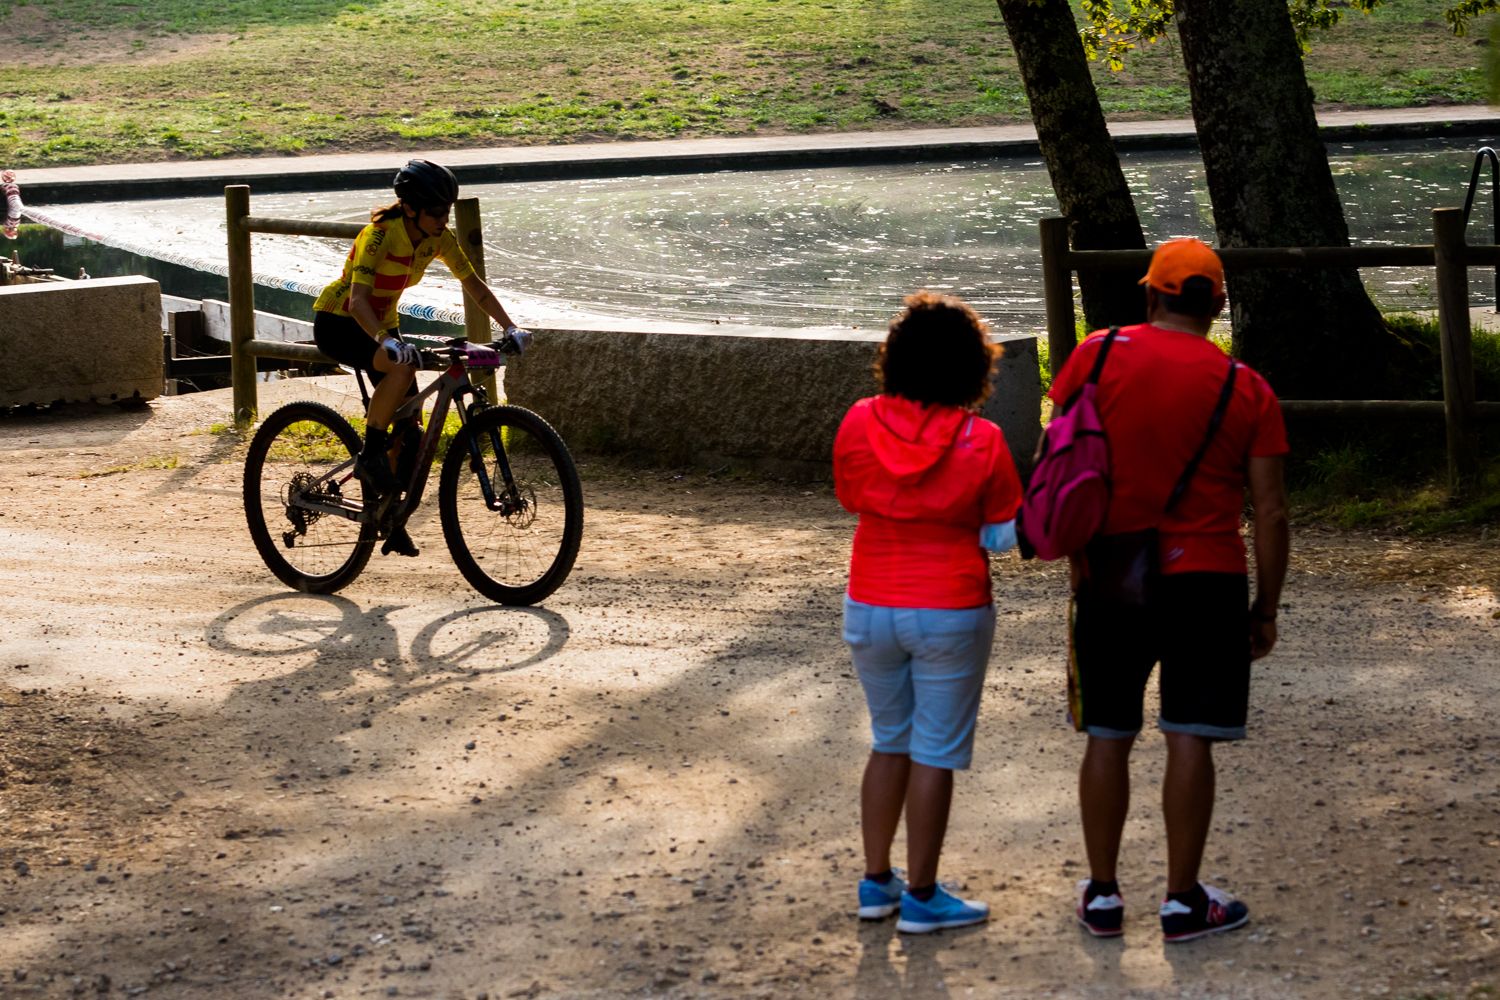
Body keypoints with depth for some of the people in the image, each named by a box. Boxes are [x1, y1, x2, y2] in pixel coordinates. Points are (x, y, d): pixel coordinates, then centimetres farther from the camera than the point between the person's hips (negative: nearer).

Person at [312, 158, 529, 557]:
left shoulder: (438, 239, -9)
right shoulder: (380, 236, -29)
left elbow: (474, 285, -1)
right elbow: (357, 301, -39)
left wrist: (510, 328, -14)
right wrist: (386, 342, -55)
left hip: (382, 324, 7)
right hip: (337, 324, -7)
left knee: (410, 432, -3)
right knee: (402, 365, -36)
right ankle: (369, 455, -20)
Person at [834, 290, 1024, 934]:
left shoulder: (859, 424, -7)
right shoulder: (980, 441, -14)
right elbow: (1003, 536, -5)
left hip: (870, 608, 3)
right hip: (950, 612, -3)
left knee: (889, 742, 19)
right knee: (935, 753, 6)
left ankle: (876, 882, 23)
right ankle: (920, 896, 10)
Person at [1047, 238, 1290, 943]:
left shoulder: (1098, 355, -2)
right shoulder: (1247, 389, -1)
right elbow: (1270, 511, -2)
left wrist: (1069, 552, 9)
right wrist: (1267, 608, 6)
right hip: (1205, 580, -1)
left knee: (1107, 738, 10)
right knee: (1189, 740, 2)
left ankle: (1102, 895, 17)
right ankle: (1183, 900, 6)